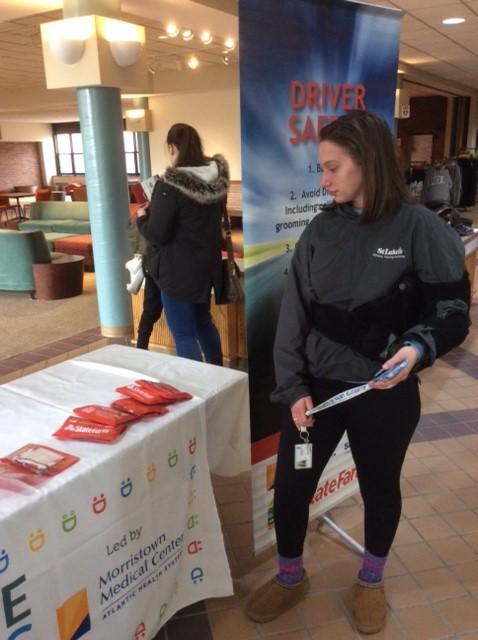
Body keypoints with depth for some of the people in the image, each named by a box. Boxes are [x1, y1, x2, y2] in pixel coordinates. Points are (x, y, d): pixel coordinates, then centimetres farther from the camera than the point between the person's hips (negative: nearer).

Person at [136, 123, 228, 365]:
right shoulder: (217, 178, -1)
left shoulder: (170, 185, -22)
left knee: (184, 334, 4)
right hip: (208, 264, 8)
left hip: (179, 270, -7)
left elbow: (156, 235, -18)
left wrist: (142, 217, 3)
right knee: (203, 320, 25)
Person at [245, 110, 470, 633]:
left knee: (379, 488, 18)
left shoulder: (422, 229, -11)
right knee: (290, 486, 10)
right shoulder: (321, 230, -1)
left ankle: (371, 581, 47)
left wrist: (417, 347, -28)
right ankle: (290, 578, 39)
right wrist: (293, 388, -8)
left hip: (386, 393, -2)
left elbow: (453, 310, -7)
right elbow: (293, 313, -1)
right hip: (317, 386, 3)